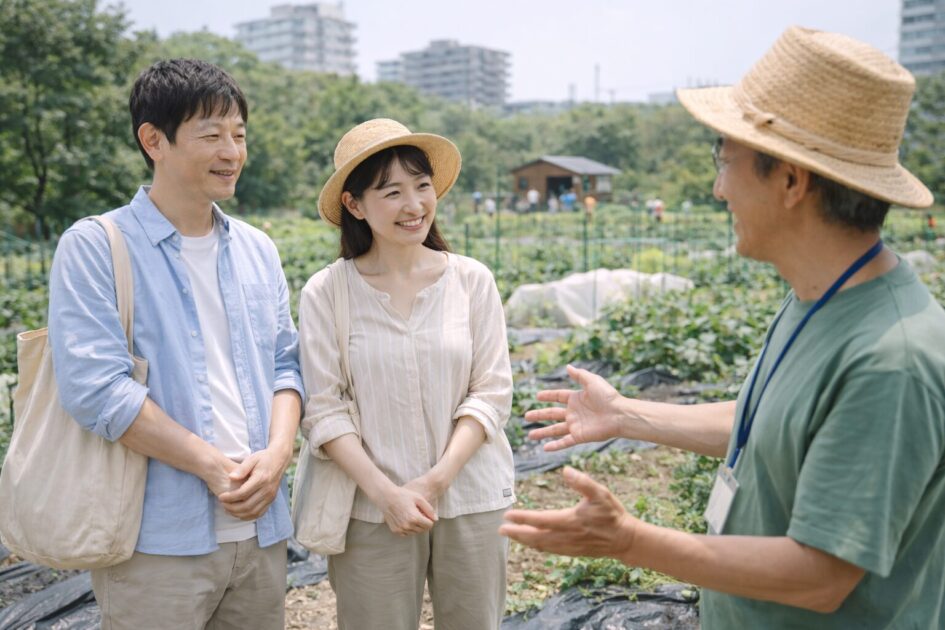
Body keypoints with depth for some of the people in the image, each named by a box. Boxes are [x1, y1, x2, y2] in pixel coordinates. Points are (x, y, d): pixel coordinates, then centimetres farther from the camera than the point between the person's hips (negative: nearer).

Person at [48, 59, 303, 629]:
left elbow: (285, 363, 10)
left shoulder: (257, 250, 11)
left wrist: (276, 453, -8)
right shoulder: (94, 248, -6)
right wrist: (215, 467, -14)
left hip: (261, 528, 5)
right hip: (157, 541, -5)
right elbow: (95, 387, -15)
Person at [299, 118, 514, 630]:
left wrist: (438, 478, -13)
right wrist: (385, 492, -15)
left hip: (472, 500, 2)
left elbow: (491, 391, -3)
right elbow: (323, 410, -7)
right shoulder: (325, 294, -6)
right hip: (372, 510, -1)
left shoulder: (472, 280, -2)